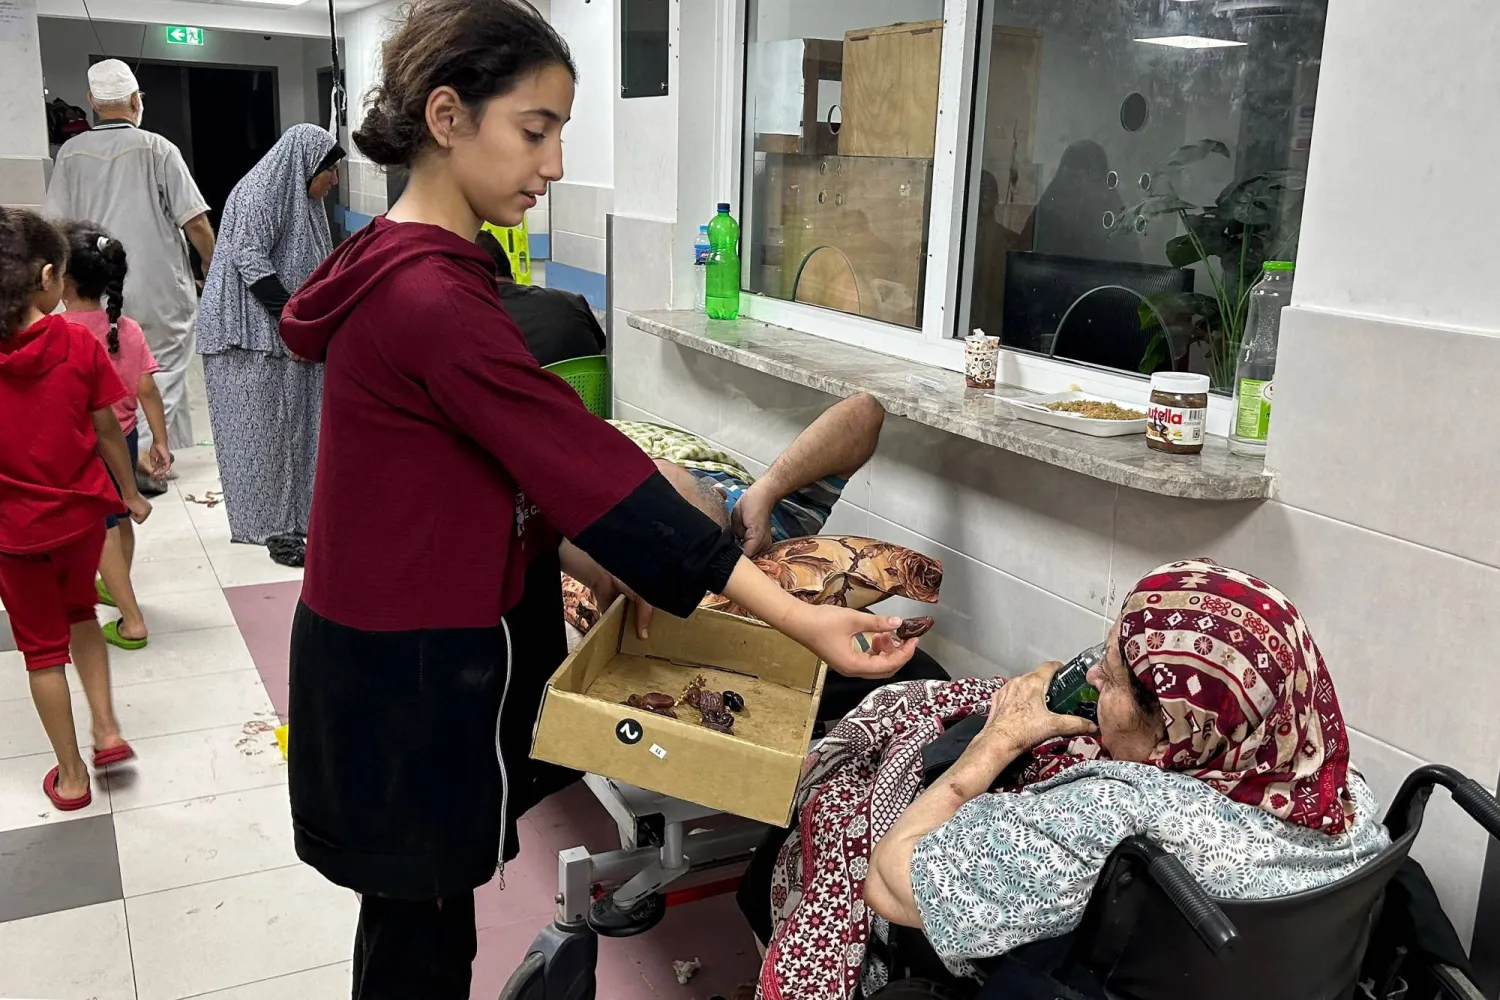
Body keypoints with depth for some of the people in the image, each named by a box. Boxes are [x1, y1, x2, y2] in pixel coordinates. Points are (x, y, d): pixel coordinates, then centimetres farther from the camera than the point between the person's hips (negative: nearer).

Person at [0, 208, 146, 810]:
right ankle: (107, 730, 22)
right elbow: (106, 430, -4)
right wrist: (130, 494, 10)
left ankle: (71, 777, 23)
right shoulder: (80, 345, -13)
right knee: (79, 613, 28)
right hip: (82, 512, 1)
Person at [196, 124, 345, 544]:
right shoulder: (258, 194, -11)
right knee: (261, 425, -4)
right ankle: (267, 522, 3)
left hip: (289, 335, 9)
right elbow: (251, 261, -20)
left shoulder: (302, 200, 17)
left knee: (295, 423, 8)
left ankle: (296, 513, 15)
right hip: (252, 333, -9)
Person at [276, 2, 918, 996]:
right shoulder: (434, 300, -24)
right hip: (412, 680, -9)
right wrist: (798, 618, -25)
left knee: (414, 915, 23)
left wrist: (596, 566, 3)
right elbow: (589, 467, -27)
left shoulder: (398, 269, 8)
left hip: (397, 644, 9)